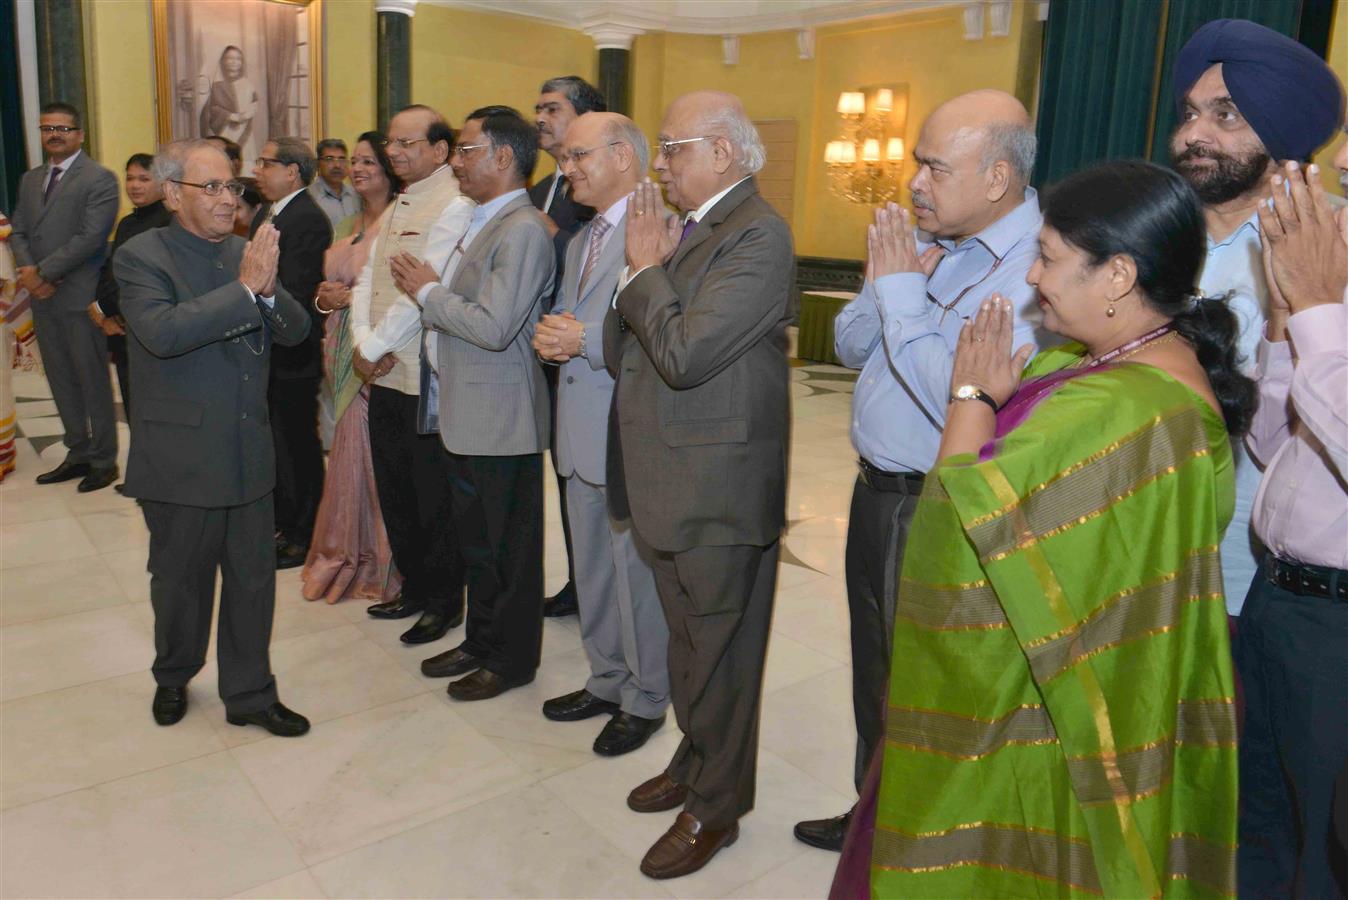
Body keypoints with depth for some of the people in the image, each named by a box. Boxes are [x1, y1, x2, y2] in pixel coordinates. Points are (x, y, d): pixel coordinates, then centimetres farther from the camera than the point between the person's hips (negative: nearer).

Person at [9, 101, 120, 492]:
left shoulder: (99, 179, -6)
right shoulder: (30, 179, 17)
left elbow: (89, 237, -15)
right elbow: (18, 230, 14)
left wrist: (44, 272, -14)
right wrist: (28, 269, -6)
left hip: (81, 297, -7)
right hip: (43, 299, 7)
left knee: (93, 382, 1)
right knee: (62, 382, 13)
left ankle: (103, 460, 11)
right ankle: (78, 453, 24)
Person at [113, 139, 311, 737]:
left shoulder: (247, 252, 5)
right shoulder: (141, 256, -10)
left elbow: (296, 331, 1)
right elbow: (162, 332, -28)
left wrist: (269, 289, -19)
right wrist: (244, 289, -29)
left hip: (249, 455, 4)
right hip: (180, 458, -4)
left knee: (253, 579, 11)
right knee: (181, 581, 15)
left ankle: (249, 694, 27)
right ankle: (173, 678, 41)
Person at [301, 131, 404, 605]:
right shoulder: (348, 226, 17)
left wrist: (354, 297, -15)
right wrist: (325, 299, 4)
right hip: (344, 351, 7)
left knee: (373, 454, -2)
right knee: (349, 453, 12)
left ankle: (378, 562, 13)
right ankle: (346, 554, 25)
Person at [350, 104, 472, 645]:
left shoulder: (454, 208, -12)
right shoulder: (397, 208, 17)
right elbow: (368, 281, 13)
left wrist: (374, 348, -12)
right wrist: (362, 342, -3)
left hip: (425, 378, -9)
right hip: (384, 375, 9)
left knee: (434, 498, 3)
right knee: (394, 491, 17)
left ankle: (445, 601, 18)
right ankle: (414, 586, 33)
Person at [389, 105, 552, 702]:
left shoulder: (522, 230, -18)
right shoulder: (483, 223, 14)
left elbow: (493, 327, -26)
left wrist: (429, 292, -13)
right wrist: (427, 289, 1)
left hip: (502, 422, -10)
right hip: (467, 416, 10)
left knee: (508, 546, 6)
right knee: (475, 540, 20)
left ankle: (513, 659, 22)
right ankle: (482, 641, 36)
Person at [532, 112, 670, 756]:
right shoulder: (581, 240, 18)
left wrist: (585, 338, -21)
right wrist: (549, 337, -2)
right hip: (582, 436, 9)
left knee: (637, 571, 5)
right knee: (593, 569, 20)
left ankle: (646, 700, 24)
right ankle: (607, 682, 38)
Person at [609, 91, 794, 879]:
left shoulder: (756, 235, -17)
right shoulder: (686, 228, 10)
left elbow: (683, 354, -27)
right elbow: (623, 353, 7)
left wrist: (647, 269, -13)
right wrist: (647, 270, -7)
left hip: (719, 487, -8)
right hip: (672, 480, 9)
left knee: (717, 650, 8)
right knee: (688, 638, 23)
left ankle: (716, 806, 28)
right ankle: (696, 762, 44)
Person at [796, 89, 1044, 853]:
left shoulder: (1035, 270, -22)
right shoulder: (931, 243, 5)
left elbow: (965, 403, -31)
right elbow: (851, 346, 9)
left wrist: (902, 293, -21)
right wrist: (883, 282, -11)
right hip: (878, 493, 8)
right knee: (875, 674, 24)